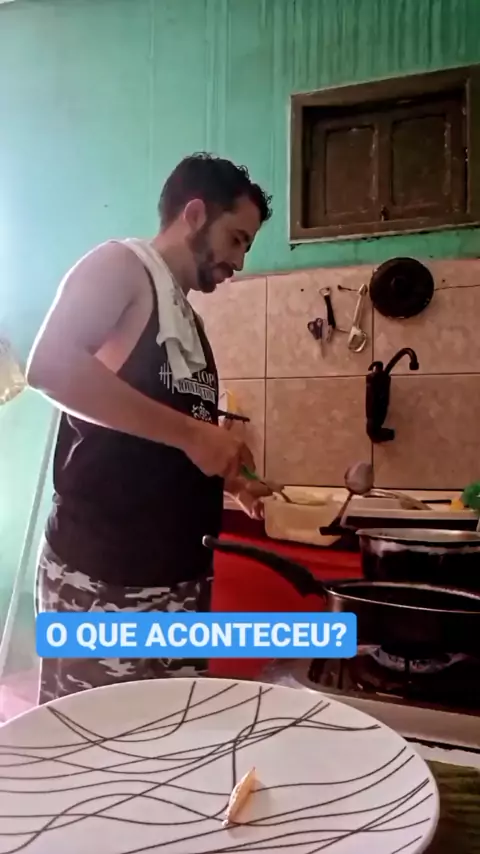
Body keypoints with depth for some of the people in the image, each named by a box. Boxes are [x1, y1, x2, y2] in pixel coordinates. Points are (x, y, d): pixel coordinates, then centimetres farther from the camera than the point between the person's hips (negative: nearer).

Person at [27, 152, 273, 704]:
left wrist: (229, 481, 13)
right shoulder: (119, 265, -3)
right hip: (100, 577, -8)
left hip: (181, 576, 8)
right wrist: (190, 433, -21)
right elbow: (50, 366, -22)